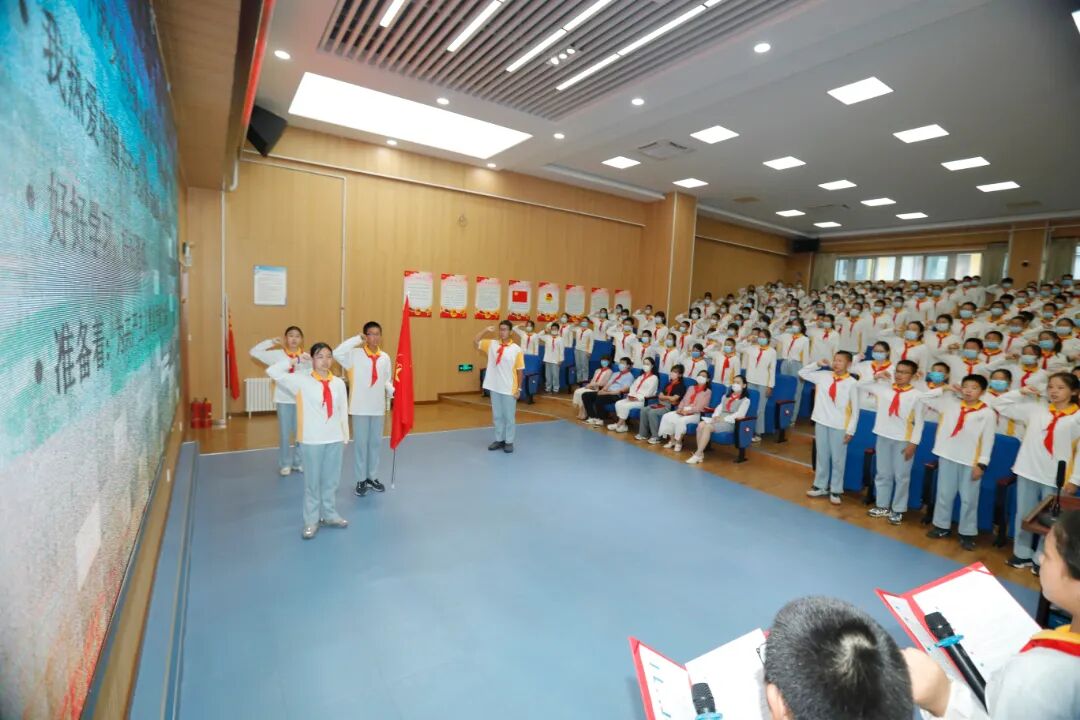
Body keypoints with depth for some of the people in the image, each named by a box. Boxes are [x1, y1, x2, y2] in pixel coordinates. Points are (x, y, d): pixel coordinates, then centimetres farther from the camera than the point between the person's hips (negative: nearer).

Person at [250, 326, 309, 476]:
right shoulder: (278, 355, -2)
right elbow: (254, 352, -4)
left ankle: (299, 462, 24)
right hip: (284, 399, -1)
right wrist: (271, 342, -6)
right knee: (284, 434, 5)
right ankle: (285, 464, 20)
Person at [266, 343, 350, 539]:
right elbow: (273, 372, -12)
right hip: (312, 440, -2)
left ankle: (329, 515, 30)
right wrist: (295, 360, -9)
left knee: (332, 480, 14)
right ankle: (311, 520, 20)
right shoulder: (302, 380, -6)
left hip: (335, 439, 3)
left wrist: (345, 436, 7)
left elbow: (343, 411, 5)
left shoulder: (339, 383, 1)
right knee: (312, 481, 8)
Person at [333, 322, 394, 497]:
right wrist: (357, 339, -21)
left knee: (376, 443, 12)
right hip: (360, 407, -4)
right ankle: (361, 480, 18)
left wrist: (392, 392, -9)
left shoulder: (385, 358, 5)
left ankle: (373, 477, 27)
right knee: (360, 443, 5)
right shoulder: (356, 354, -7)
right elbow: (337, 353, -25)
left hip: (378, 407, 4)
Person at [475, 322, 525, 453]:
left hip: (509, 389, -3)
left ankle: (509, 442, 19)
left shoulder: (516, 349, -8)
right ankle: (499, 440, 27)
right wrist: (486, 330, -2)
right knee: (497, 415, 14)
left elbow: (520, 370, -5)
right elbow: (476, 341, 7)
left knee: (508, 416, 7)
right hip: (494, 387, 4)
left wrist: (518, 388, -6)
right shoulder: (491, 344, 2)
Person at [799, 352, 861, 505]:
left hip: (840, 427, -4)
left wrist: (850, 430, -8)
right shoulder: (823, 376, 0)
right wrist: (818, 365, -1)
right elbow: (802, 373, 11)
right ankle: (821, 486, 28)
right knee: (822, 456, 15)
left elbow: (855, 409, -7)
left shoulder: (852, 383, -10)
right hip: (821, 422, 4)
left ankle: (835, 490, 20)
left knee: (838, 459, 7)